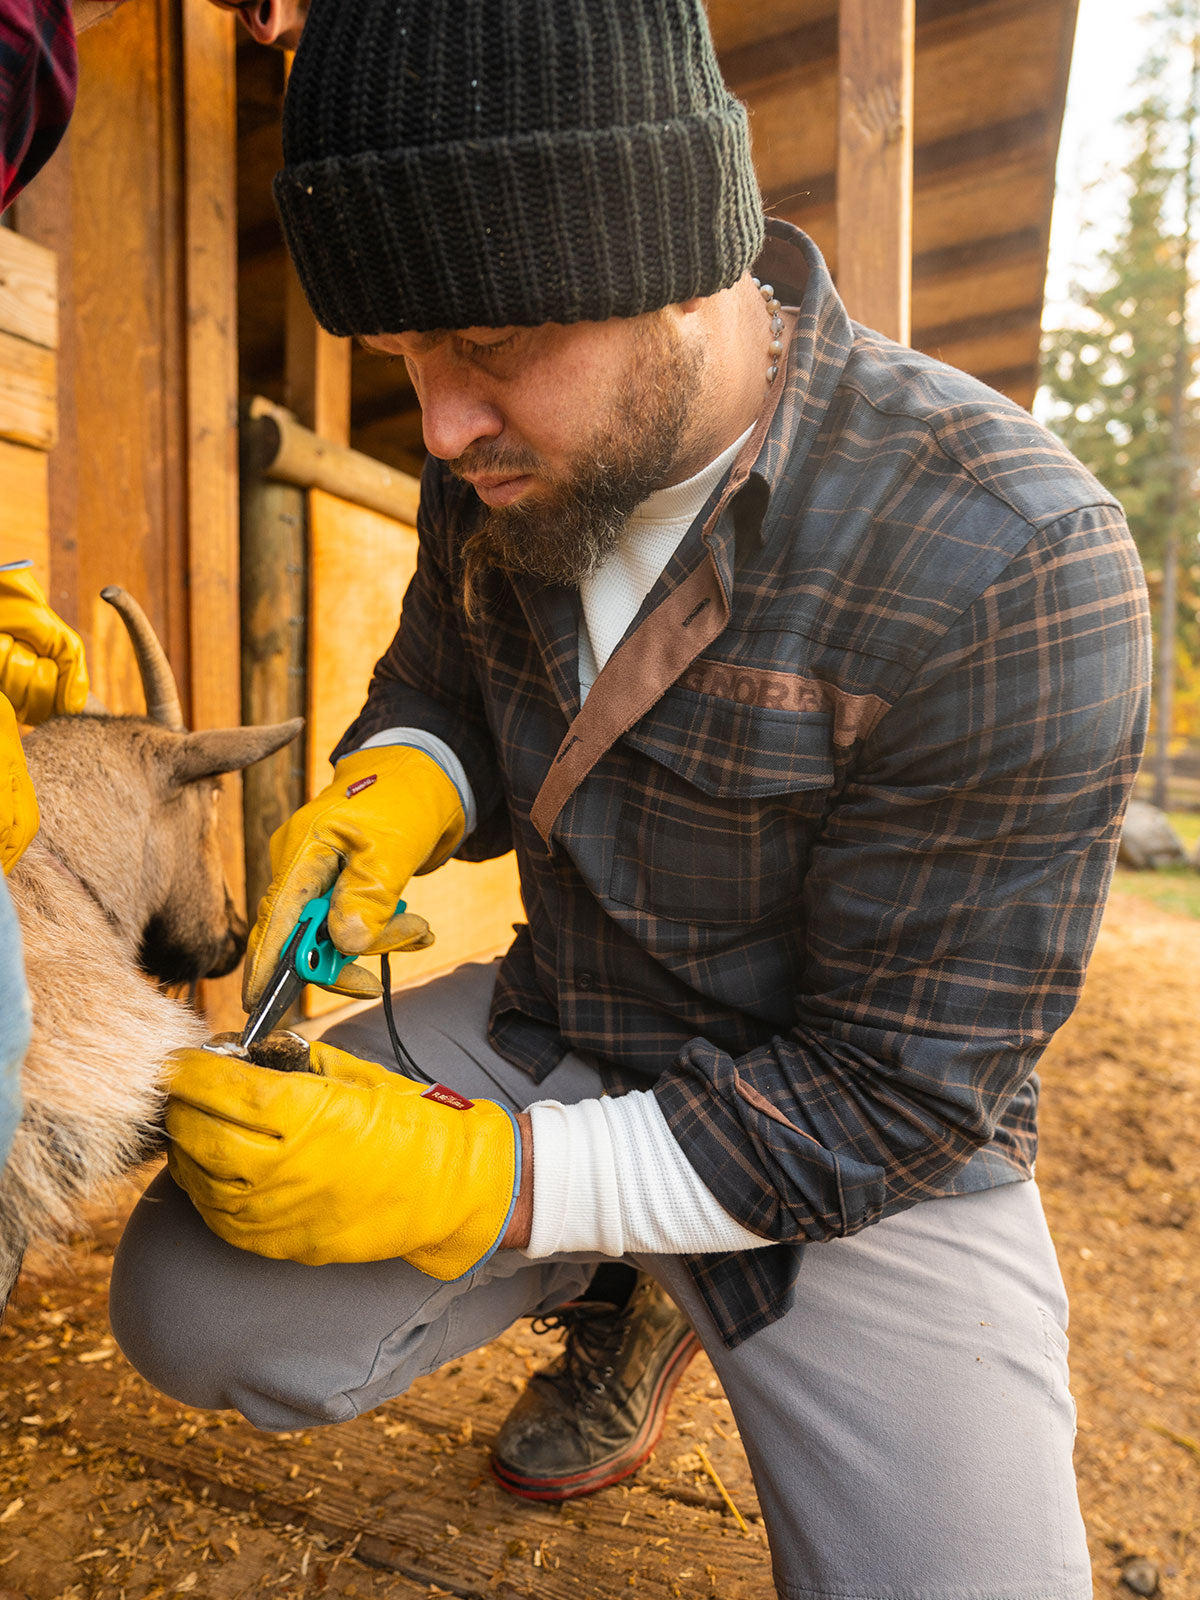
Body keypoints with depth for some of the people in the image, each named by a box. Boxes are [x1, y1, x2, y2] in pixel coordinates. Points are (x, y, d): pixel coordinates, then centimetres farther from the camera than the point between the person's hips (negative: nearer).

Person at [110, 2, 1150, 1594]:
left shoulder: (1011, 569, -27)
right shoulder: (505, 460, -8)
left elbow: (895, 1093, -22)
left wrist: (484, 1184, -27)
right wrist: (394, 788, -16)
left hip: (866, 1149, -3)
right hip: (557, 1027, 4)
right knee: (193, 1313, -7)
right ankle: (624, 1290, 17)